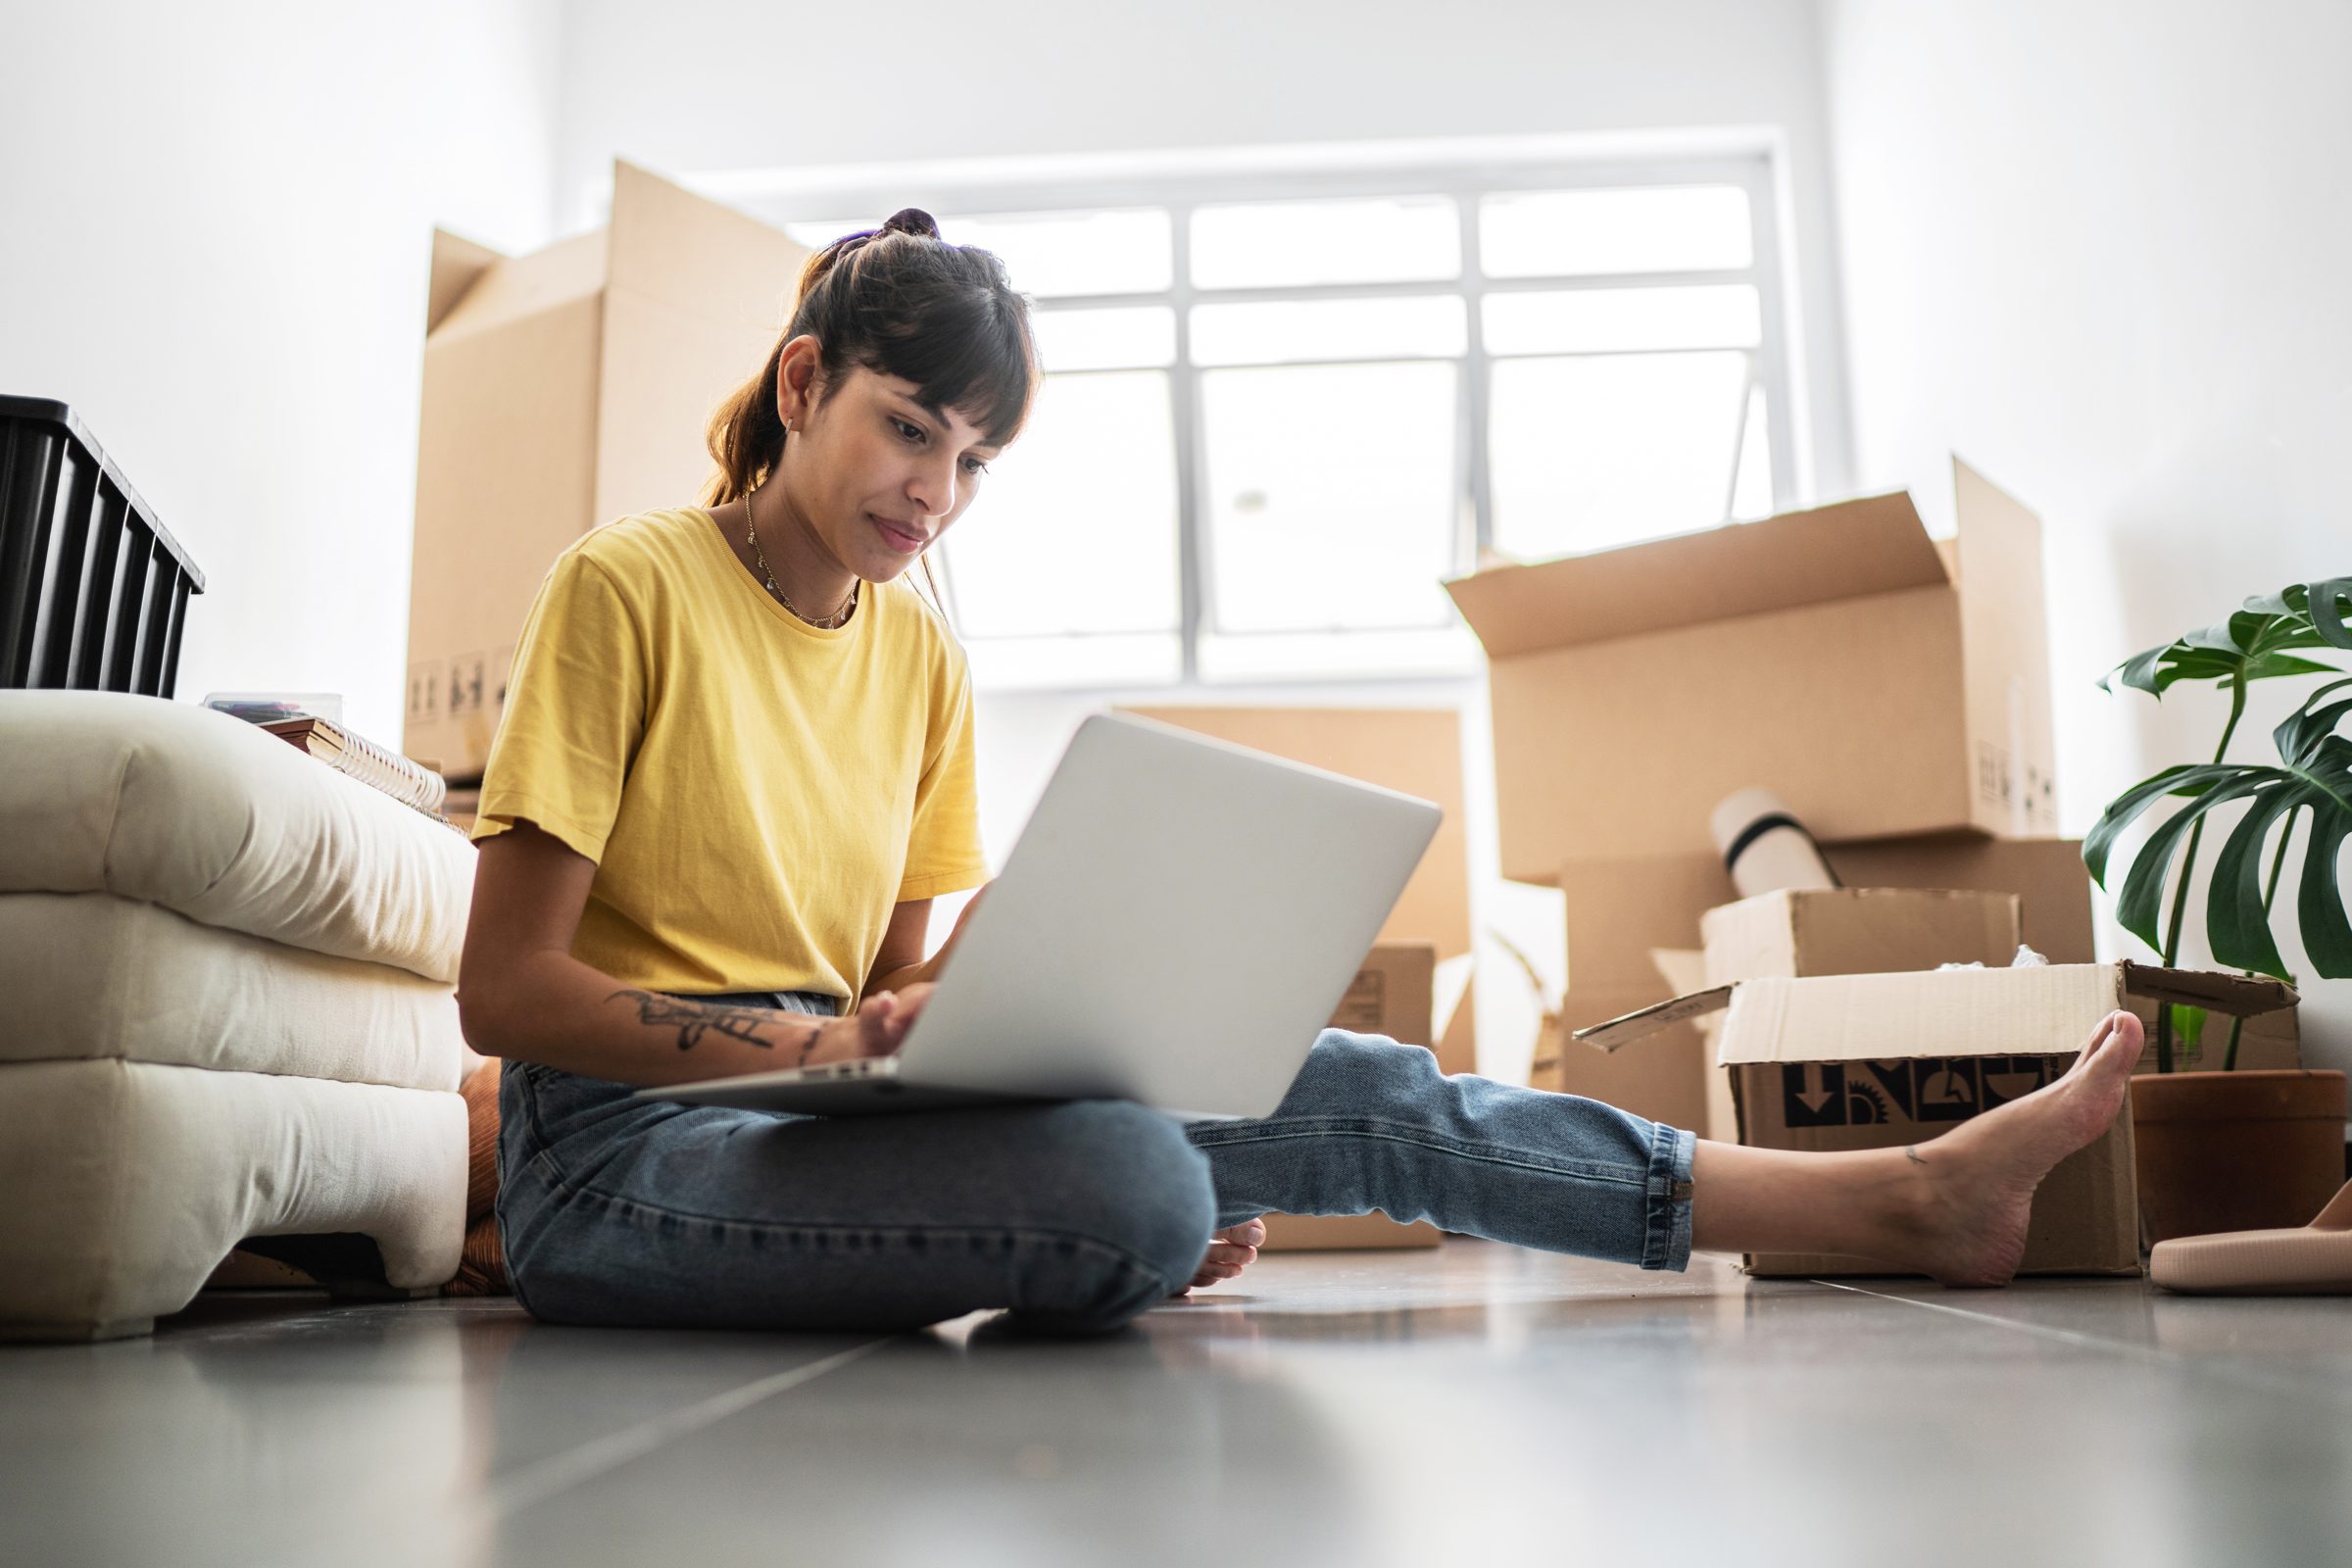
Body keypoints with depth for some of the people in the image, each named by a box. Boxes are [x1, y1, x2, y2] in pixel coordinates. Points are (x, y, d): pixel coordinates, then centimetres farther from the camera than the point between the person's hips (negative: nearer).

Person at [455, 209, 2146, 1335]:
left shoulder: (920, 653, 9)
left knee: (1339, 1088, -14)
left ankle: (1905, 1195, -6)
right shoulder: (625, 589, -9)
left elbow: (887, 986, 10)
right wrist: (812, 1037, -26)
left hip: (826, 1110, 5)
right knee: (1131, 1187, -35)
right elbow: (505, 989, -13)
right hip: (627, 1146, -4)